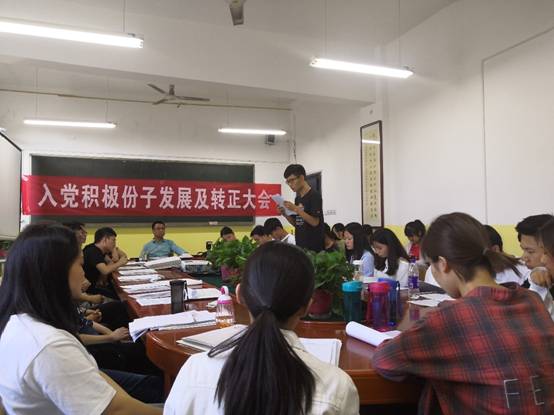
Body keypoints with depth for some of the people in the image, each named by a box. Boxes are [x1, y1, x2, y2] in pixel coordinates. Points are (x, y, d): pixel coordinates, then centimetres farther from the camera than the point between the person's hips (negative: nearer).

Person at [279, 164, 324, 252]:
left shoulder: (314, 195, -10)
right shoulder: (297, 198, 13)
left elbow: (315, 222, -18)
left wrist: (296, 209, -21)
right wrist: (285, 214, -1)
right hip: (300, 245, 7)